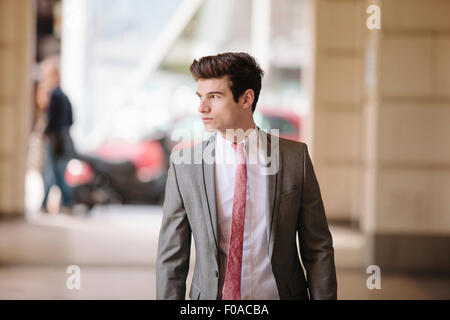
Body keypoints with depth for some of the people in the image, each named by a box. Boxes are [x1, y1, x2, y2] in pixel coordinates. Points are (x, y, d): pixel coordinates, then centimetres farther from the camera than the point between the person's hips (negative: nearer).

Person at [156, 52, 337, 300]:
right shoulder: (183, 164, -2)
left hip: (279, 293, 0)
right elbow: (170, 258, 0)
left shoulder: (295, 157, -3)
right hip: (211, 294, 0)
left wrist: (324, 297, -6)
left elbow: (318, 249, -1)